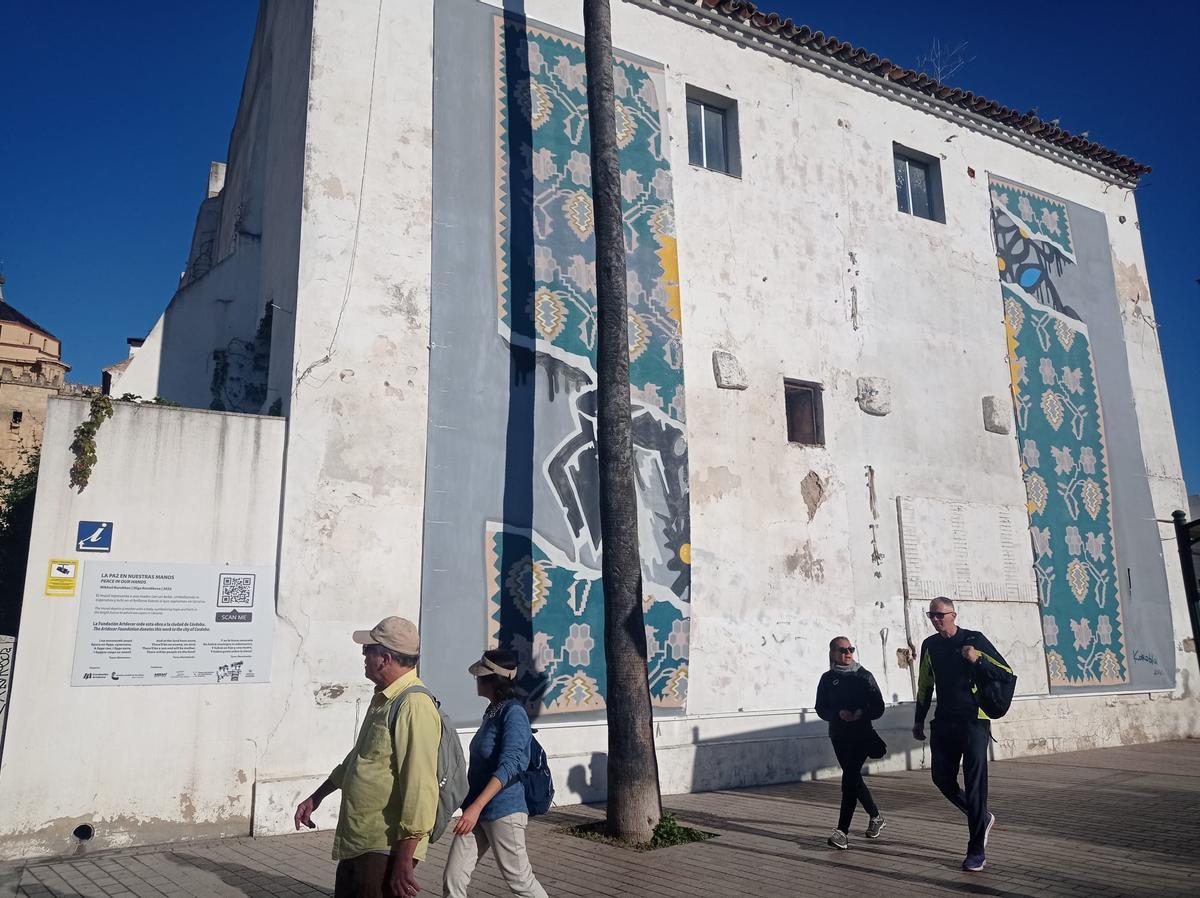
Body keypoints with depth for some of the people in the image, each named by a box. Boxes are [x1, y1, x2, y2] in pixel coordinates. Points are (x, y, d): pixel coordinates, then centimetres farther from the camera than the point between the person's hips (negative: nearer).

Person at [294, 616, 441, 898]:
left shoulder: (414, 706, -23)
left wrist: (404, 861, -26)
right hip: (356, 842, 10)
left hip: (385, 848, -10)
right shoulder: (382, 699, 11)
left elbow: (420, 787, -27)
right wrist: (316, 797, 30)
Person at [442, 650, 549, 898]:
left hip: (503, 812, -8)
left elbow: (508, 766, -25)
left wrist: (477, 806, -33)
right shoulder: (492, 710, 11)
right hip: (478, 810, 8)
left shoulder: (513, 712, -16)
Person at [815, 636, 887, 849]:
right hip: (839, 735, 4)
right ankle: (876, 817, 36)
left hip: (862, 734, -4)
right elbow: (821, 709, 4)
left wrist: (862, 713, -20)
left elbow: (878, 707, -1)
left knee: (849, 778, -13)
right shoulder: (827, 678, 5)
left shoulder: (864, 676, -1)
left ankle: (842, 831, -10)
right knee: (854, 778, 13)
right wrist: (838, 714, -15)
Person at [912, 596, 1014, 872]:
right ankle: (982, 818, 30)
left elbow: (1007, 673, -6)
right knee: (942, 779, 6)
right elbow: (925, 685, 17)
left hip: (974, 722, -5)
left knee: (974, 785, -5)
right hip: (944, 722, 5)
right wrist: (919, 720, 16)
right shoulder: (930, 645, 8)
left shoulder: (974, 640, -5)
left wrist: (978, 660, -22)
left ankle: (976, 851, 3)